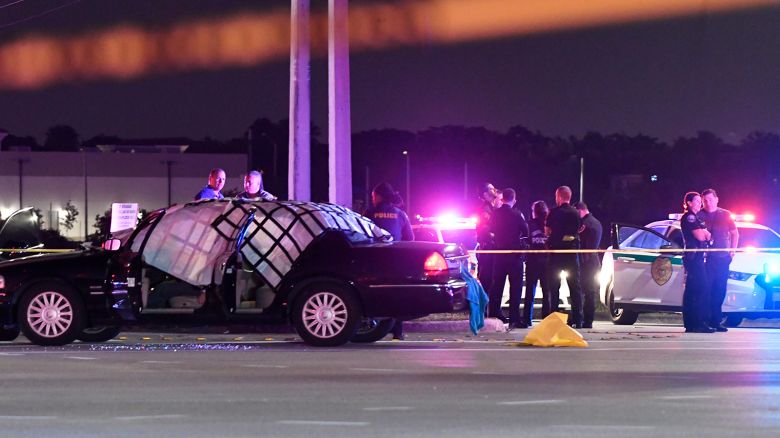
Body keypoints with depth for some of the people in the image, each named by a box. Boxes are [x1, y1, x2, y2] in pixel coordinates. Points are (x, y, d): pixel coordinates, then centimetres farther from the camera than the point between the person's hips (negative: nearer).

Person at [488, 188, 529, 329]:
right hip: (514, 254, -4)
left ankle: (494, 315, 16)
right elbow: (526, 232, -7)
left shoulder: (495, 214, -2)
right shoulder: (517, 215, -12)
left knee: (497, 286, 13)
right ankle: (514, 319, -8)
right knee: (515, 286, -2)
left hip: (499, 253, 4)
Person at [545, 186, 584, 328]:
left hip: (556, 252, -3)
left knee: (554, 287, 3)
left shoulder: (554, 212, -7)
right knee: (575, 286, 6)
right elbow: (577, 231, 10)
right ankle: (577, 319, 1)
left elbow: (547, 231, -5)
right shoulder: (576, 213, 3)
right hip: (572, 252, 3)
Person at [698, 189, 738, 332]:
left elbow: (735, 234, 19)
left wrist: (732, 251, 10)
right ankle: (704, 319, -10)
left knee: (720, 290, 4)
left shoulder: (725, 215, 13)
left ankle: (716, 320, 9)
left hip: (723, 258, 4)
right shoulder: (699, 216, 3)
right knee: (706, 289, -10)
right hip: (707, 259, -4)